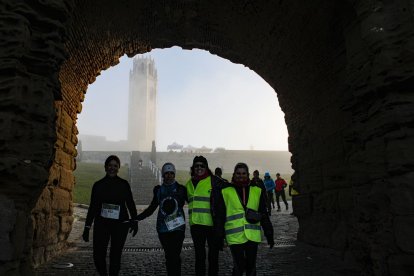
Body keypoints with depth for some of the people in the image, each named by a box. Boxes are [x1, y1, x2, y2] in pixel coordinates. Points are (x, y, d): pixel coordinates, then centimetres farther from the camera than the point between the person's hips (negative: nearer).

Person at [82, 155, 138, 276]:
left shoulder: (124, 184, 3)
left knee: (115, 255, 3)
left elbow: (130, 203, 6)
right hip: (101, 223, 1)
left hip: (120, 224, 0)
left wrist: (135, 221, -7)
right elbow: (93, 207, 9)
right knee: (98, 255, -3)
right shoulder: (98, 185, 5)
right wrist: (87, 227, 7)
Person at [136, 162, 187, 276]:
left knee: (174, 256, -11)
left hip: (177, 227, -2)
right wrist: (135, 219, 10)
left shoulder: (181, 189, 3)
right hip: (163, 228, 3)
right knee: (168, 256, 5)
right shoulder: (158, 190, 11)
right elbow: (151, 209, 16)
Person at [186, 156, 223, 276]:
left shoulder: (214, 181, -5)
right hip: (195, 224, 5)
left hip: (212, 223, -4)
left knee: (213, 255, 8)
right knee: (199, 255, 15)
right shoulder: (189, 183, 12)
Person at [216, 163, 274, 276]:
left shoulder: (257, 190, 5)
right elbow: (220, 217, 1)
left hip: (253, 235, 3)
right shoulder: (225, 192, -2)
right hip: (235, 236, -2)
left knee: (251, 266, 13)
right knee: (239, 266, -4)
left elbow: (264, 215, 9)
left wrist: (269, 235, 8)